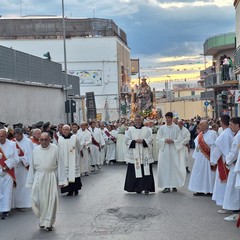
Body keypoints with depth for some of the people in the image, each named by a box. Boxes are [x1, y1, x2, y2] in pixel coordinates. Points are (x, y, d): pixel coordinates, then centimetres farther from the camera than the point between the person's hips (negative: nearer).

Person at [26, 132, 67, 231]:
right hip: (39, 177, 2)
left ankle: (49, 222, 14)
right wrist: (31, 181, 9)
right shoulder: (35, 150, 2)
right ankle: (42, 219, 23)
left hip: (51, 177, -2)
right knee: (37, 200, -2)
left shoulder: (55, 149, -5)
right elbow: (32, 166, 9)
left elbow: (59, 165, -3)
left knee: (51, 200, 0)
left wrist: (61, 180, -5)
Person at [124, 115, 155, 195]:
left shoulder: (147, 129, 10)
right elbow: (127, 140, 1)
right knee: (136, 171, -1)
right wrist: (135, 141, -14)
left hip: (145, 154, 0)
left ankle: (146, 188, -3)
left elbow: (150, 139, 2)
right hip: (134, 154, 0)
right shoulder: (130, 130, 9)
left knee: (146, 170, -5)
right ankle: (137, 188, 6)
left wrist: (143, 141, -14)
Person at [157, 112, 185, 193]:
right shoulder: (162, 128, 5)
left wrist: (172, 141, -15)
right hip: (164, 150, 1)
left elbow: (179, 139, 1)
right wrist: (165, 140, -12)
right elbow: (158, 138, 4)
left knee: (174, 167, -1)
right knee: (164, 167, -3)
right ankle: (166, 186, 0)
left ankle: (174, 185, 11)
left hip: (174, 150, -1)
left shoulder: (176, 128, 2)